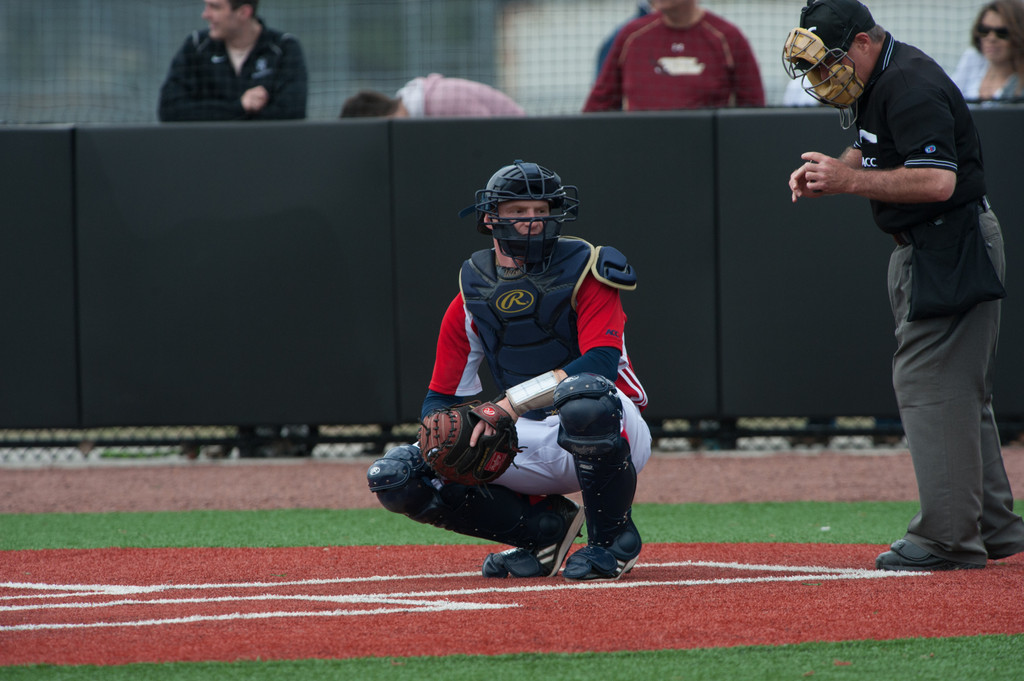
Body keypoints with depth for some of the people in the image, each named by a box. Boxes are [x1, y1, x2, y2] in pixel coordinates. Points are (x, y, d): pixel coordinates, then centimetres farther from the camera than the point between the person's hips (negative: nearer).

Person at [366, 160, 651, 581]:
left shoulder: (584, 270, -9)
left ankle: (613, 536, -16)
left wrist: (515, 400, -34)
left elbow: (601, 363, -25)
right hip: (528, 444, 5)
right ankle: (544, 527, 4)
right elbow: (442, 397, 8)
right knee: (396, 477, -12)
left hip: (614, 434, -5)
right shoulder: (473, 296, 5)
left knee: (585, 394, -42)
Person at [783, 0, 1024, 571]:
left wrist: (848, 180, -28)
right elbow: (873, 155, 24)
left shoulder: (911, 88, -21)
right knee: (958, 390, 15)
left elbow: (937, 180, -30)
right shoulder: (875, 81, 11)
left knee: (932, 384, -11)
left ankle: (949, 538, -11)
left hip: (953, 245, -11)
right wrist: (827, 173, 3)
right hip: (929, 246, 11)